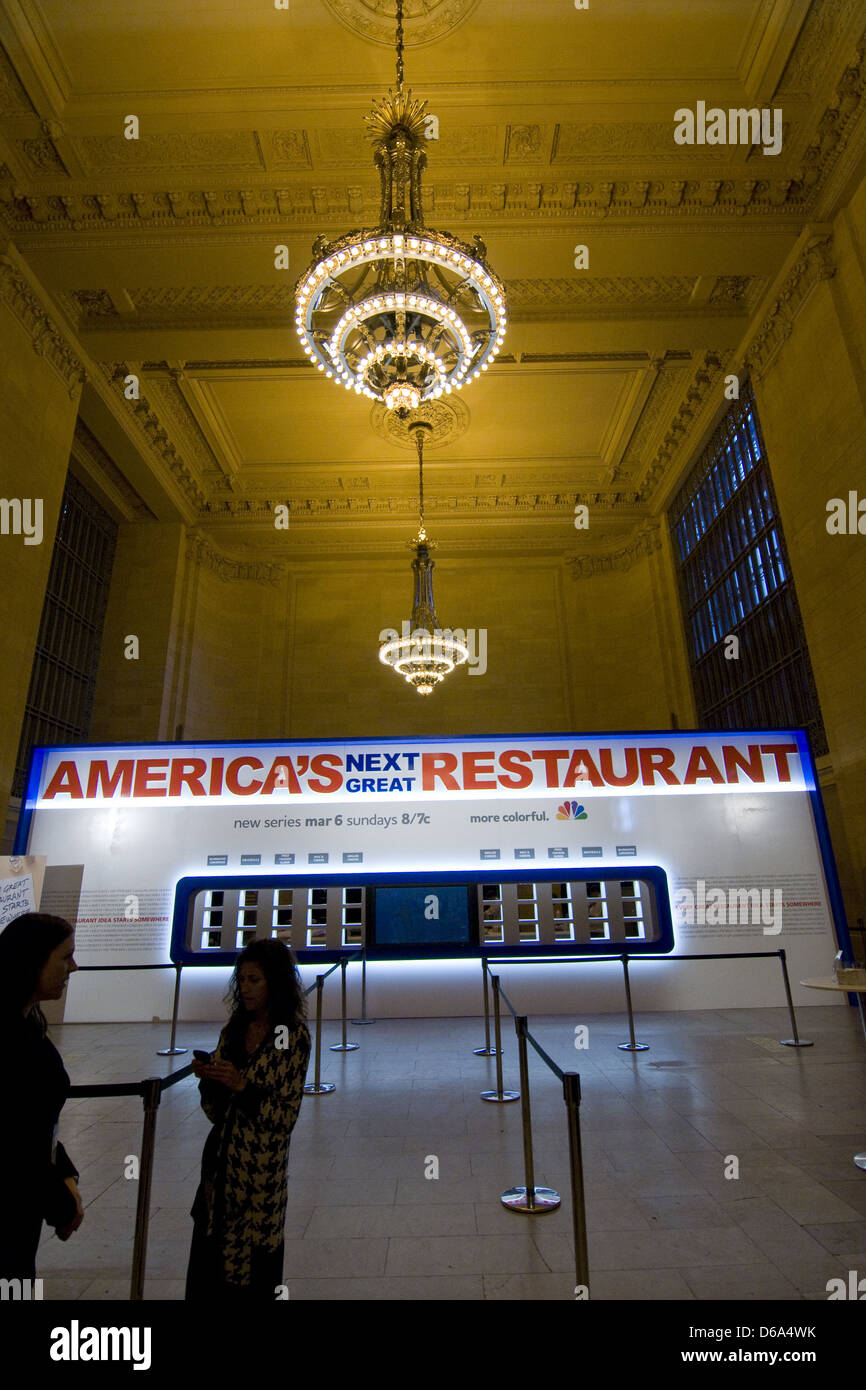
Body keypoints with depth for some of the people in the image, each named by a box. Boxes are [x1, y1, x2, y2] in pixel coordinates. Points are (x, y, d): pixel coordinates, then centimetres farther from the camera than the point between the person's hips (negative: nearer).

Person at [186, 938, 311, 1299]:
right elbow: (216, 1110, 8)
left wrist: (243, 1086, -23)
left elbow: (285, 1116, -14)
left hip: (260, 1171, -5)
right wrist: (208, 1081, -11)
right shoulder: (233, 1030, 3)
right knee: (205, 1275, 14)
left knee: (252, 1273, 8)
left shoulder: (293, 1035, -14)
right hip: (220, 1163, 5)